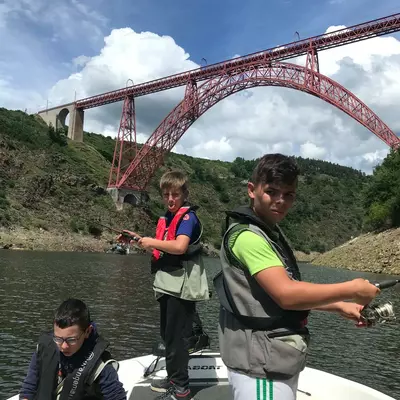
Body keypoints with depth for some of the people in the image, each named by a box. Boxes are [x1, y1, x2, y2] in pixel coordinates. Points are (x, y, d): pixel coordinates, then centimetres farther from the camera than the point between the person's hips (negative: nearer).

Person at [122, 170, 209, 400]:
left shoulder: (188, 216, -13)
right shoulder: (166, 218, 13)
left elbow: (179, 246, -29)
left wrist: (152, 242, -18)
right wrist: (143, 241, 6)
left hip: (182, 287, -9)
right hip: (168, 285, 9)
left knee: (177, 336, -2)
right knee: (168, 335, 19)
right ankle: (174, 378, 34)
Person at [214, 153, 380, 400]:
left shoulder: (271, 232, 12)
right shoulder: (247, 235, -19)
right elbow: (286, 295, -26)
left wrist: (340, 307, 8)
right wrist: (352, 290, -17)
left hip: (280, 360, 9)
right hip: (261, 364, -9)